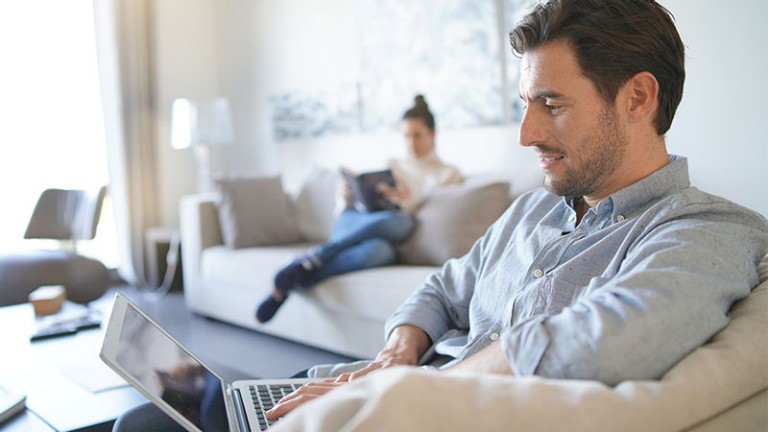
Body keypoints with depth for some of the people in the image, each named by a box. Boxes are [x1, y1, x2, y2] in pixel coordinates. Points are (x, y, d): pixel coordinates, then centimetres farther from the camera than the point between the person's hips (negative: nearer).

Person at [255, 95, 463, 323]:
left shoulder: (449, 173, 18)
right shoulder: (391, 165, 24)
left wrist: (409, 202, -12)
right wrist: (347, 198, -3)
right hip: (355, 221, 1)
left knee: (380, 250, -42)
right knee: (400, 221, -37)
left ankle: (291, 282, -35)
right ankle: (309, 262, -33)